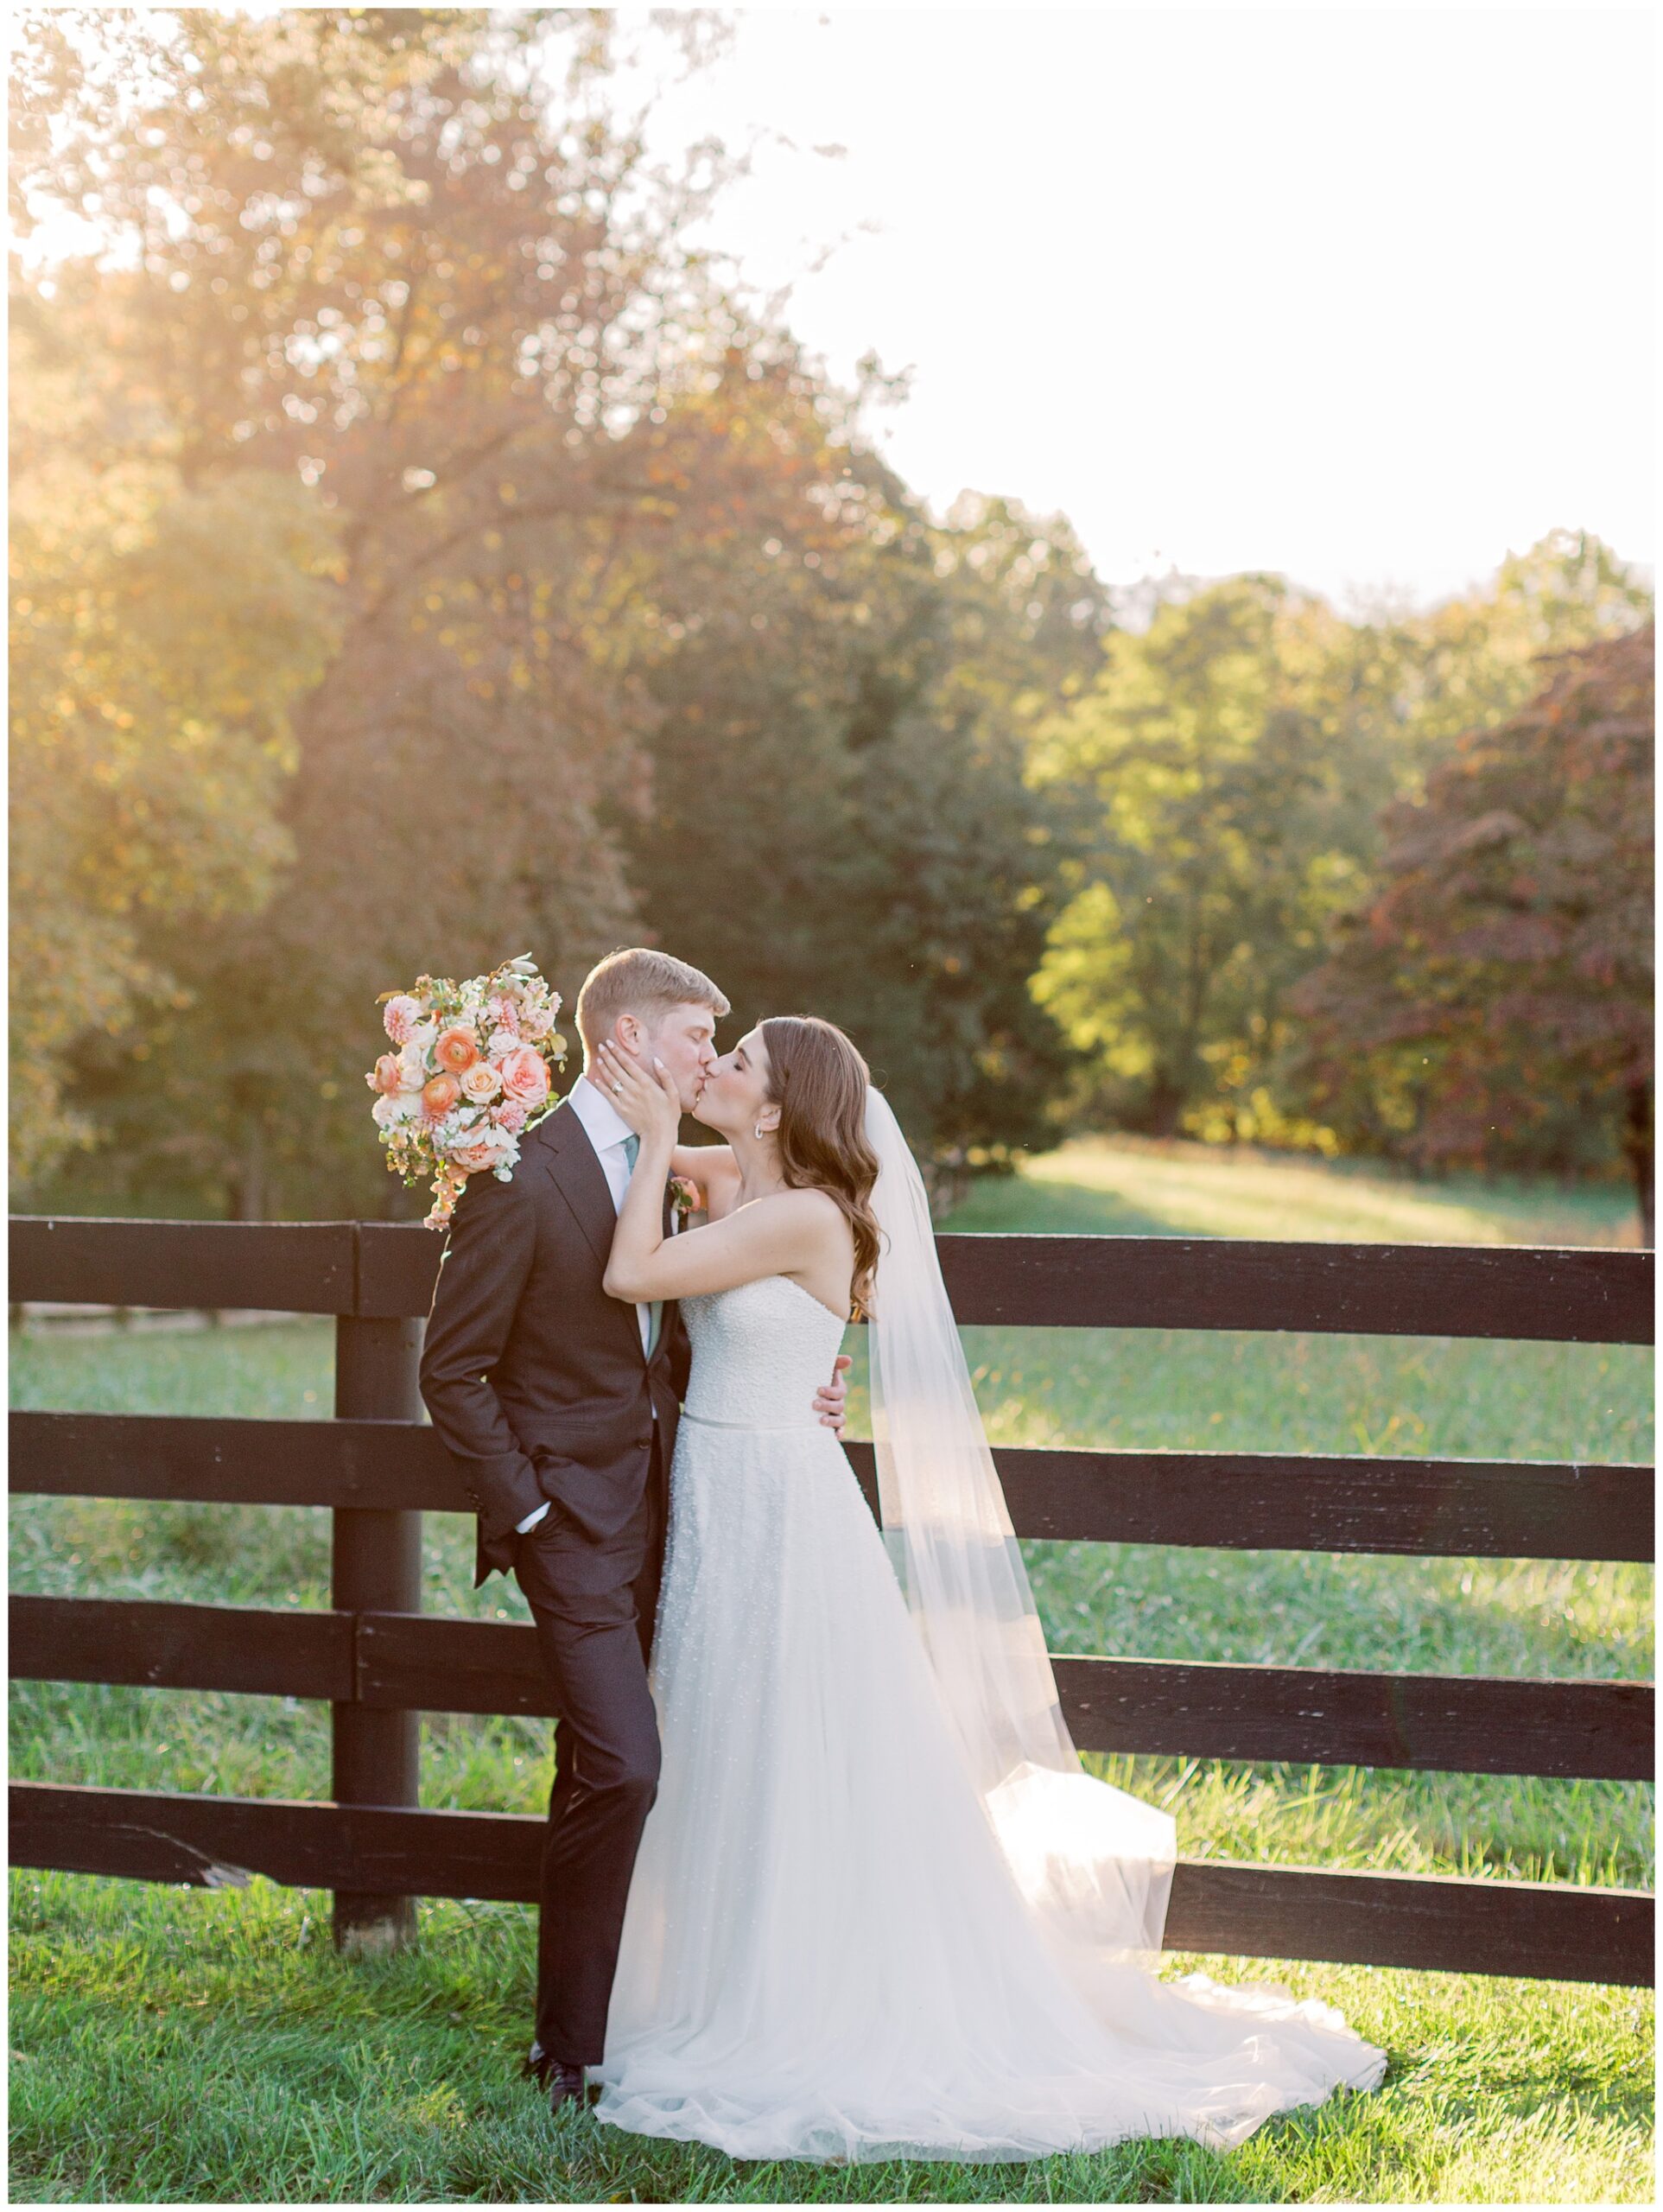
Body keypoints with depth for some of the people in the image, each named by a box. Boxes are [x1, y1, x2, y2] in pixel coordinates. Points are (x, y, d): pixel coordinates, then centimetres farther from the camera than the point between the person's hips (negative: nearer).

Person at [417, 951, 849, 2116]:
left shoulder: (652, 1168, 10)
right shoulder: (522, 1176, -16)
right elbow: (453, 1372, -12)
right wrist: (526, 1506, -14)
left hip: (643, 1506, 8)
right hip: (572, 1511, -8)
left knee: (598, 1774, 14)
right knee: (624, 1766, -14)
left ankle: (579, 2022, 24)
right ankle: (572, 2048, -1)